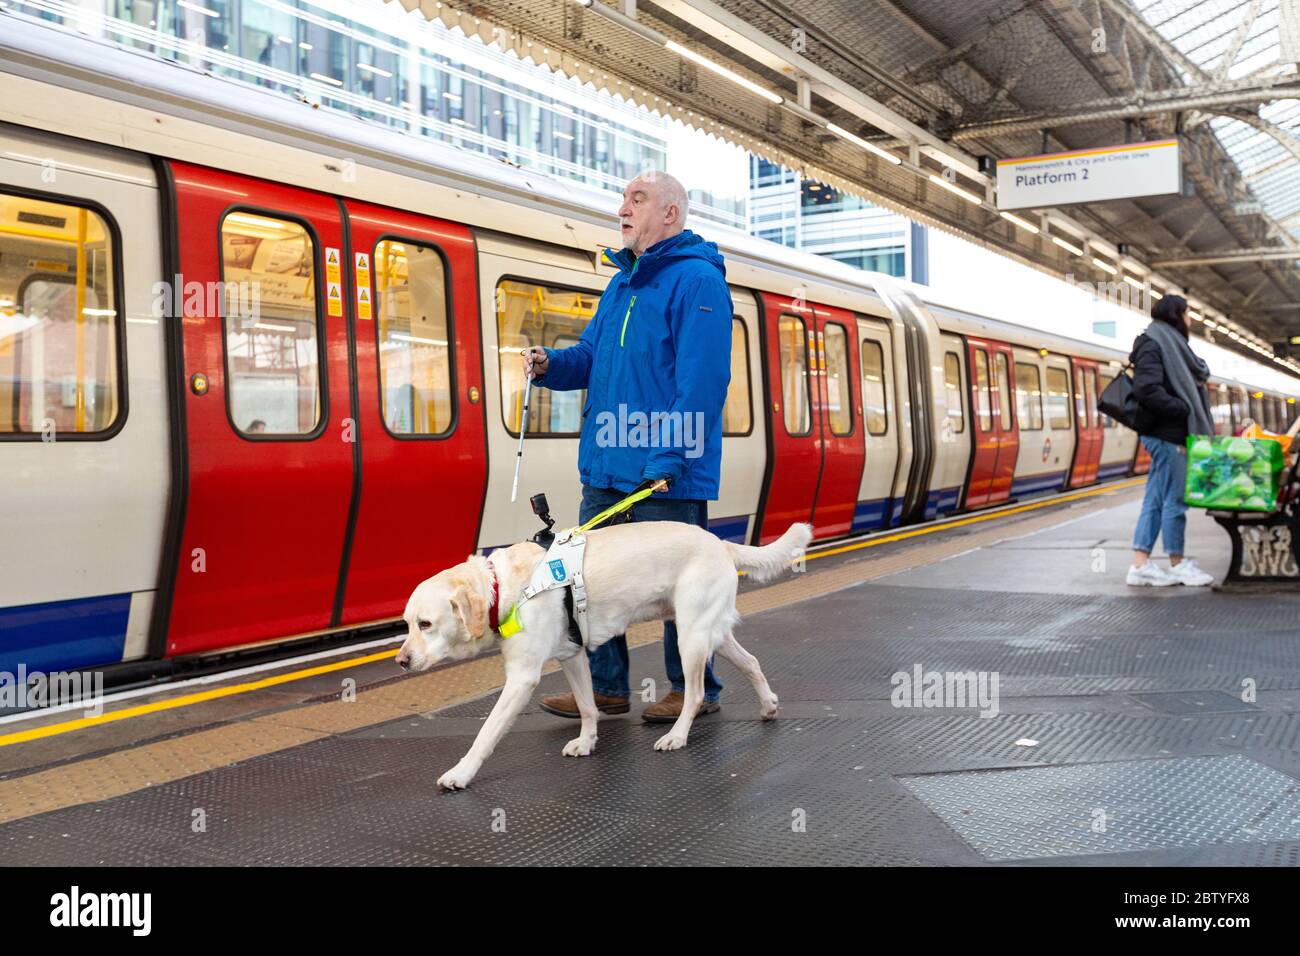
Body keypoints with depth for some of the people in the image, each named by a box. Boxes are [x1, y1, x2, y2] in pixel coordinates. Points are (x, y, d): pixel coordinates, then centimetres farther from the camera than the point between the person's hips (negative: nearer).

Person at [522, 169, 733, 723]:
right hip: (607, 469, 9)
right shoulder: (622, 284, 18)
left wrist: (669, 455, -24)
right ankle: (606, 688, 23)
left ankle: (695, 691, 18)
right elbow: (593, 356, 23)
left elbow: (702, 379, -18)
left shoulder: (696, 280, -10)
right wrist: (551, 365, 1)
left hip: (666, 473, -9)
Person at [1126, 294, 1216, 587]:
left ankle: (1140, 564, 10)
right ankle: (1178, 564, 7)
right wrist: (1184, 409, -16)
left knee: (1155, 499, 8)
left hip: (1167, 434, 10)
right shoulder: (1153, 345, -10)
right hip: (1167, 434, -10)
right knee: (1175, 498, -2)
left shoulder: (1167, 343, 20)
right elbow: (1147, 390, -21)